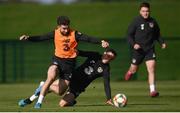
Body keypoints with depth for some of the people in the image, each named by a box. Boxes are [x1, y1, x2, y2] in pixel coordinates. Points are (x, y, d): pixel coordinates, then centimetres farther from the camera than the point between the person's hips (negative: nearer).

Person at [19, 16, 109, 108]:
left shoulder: (74, 34, -12)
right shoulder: (55, 34, -6)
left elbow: (88, 38, -20)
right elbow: (41, 38, -7)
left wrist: (100, 42, -35)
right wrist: (28, 38, -22)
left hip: (70, 62, 0)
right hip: (57, 59, 0)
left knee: (61, 91, 0)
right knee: (51, 77, -32)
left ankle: (44, 87, 32)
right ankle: (39, 102, -22)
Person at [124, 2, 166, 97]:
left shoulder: (153, 22, 2)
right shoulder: (136, 21, -9)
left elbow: (157, 34, 17)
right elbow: (129, 35, -5)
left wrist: (162, 42, 2)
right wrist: (133, 44, -21)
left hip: (150, 50, 2)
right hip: (138, 50, -2)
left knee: (151, 68, -14)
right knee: (134, 70, 9)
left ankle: (152, 90, -15)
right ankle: (130, 72, 48)